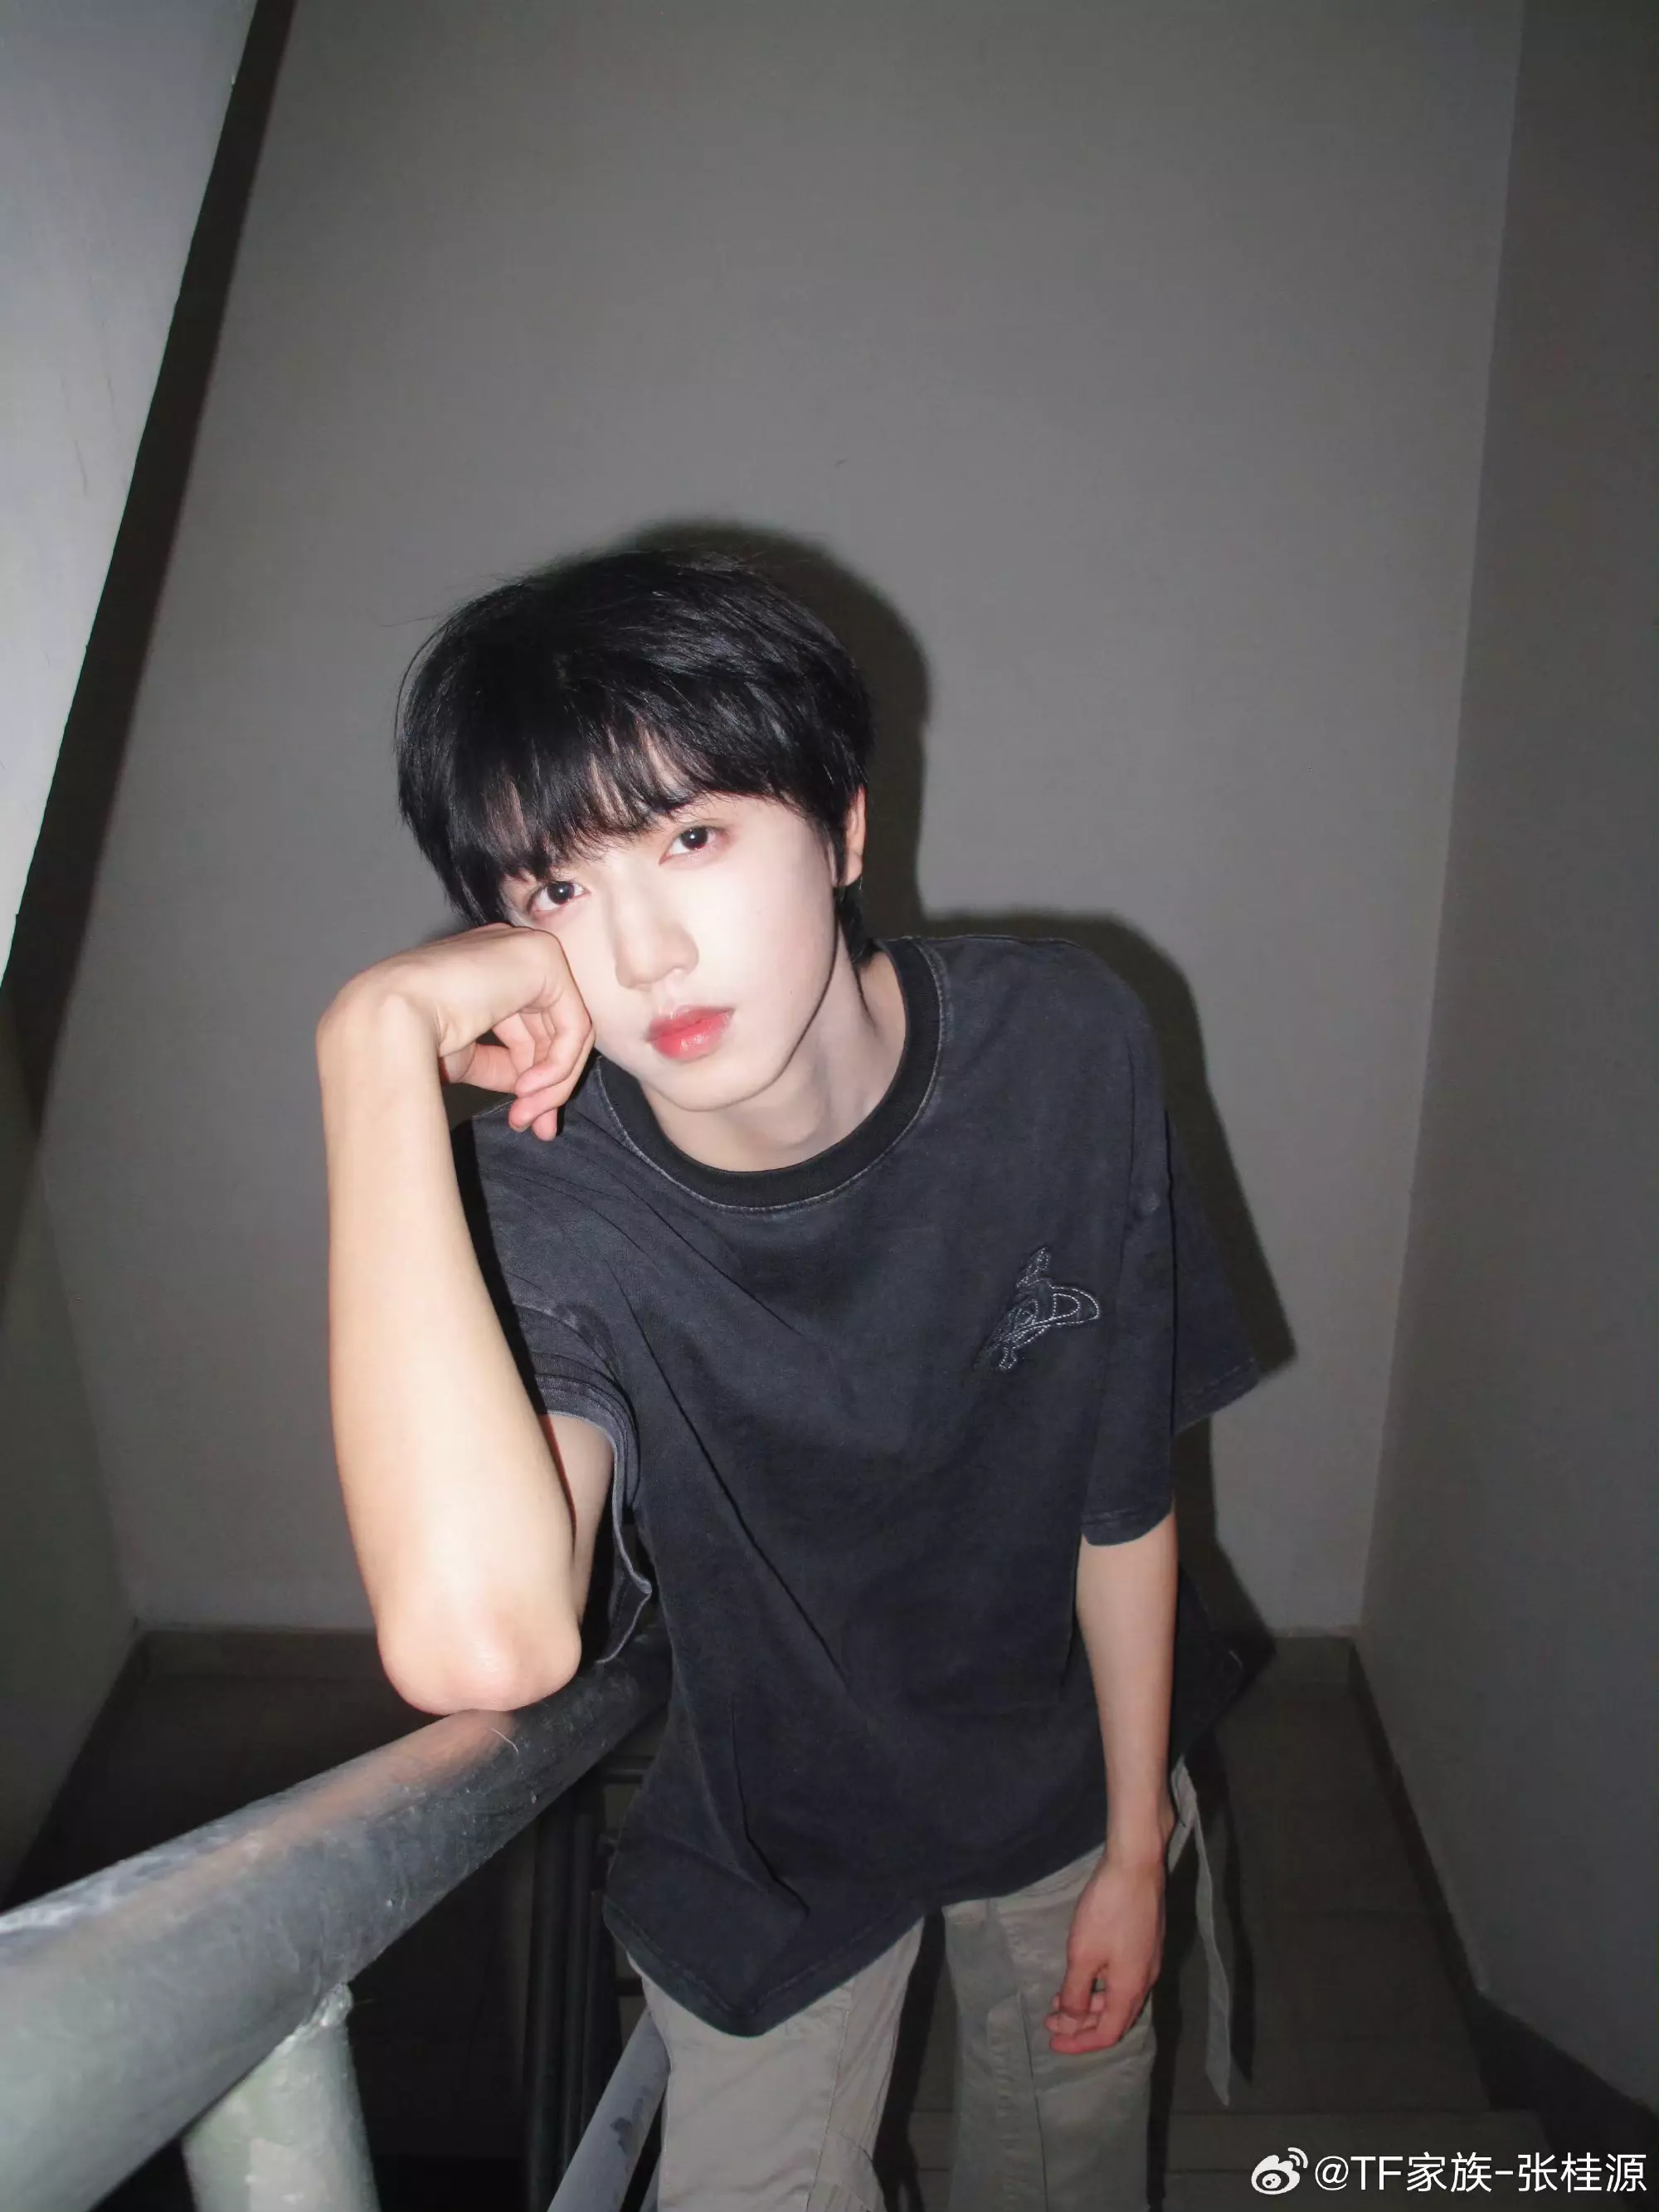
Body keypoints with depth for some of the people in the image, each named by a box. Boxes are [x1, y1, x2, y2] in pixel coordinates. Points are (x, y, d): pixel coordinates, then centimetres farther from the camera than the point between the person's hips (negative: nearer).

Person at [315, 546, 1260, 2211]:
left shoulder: (1063, 1051, -24)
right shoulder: (546, 1188, -31)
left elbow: (1122, 1495, -12)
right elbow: (481, 1646, -51)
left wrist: (1135, 1848, -2)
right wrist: (375, 1044, -47)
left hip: (1061, 1773, 3)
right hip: (766, 1836, -2)